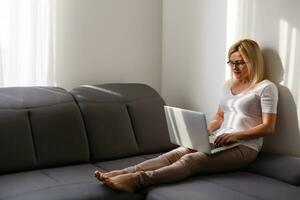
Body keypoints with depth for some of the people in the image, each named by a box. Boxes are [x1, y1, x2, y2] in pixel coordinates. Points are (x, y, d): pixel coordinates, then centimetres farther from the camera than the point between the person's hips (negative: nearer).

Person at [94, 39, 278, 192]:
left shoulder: (266, 87, -2)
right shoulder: (228, 86, 21)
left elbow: (268, 127, -8)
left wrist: (236, 134, -19)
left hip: (244, 147, -6)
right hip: (219, 142, 6)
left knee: (190, 160, -31)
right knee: (175, 154, -21)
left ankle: (135, 180, -49)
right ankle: (123, 173, -38)